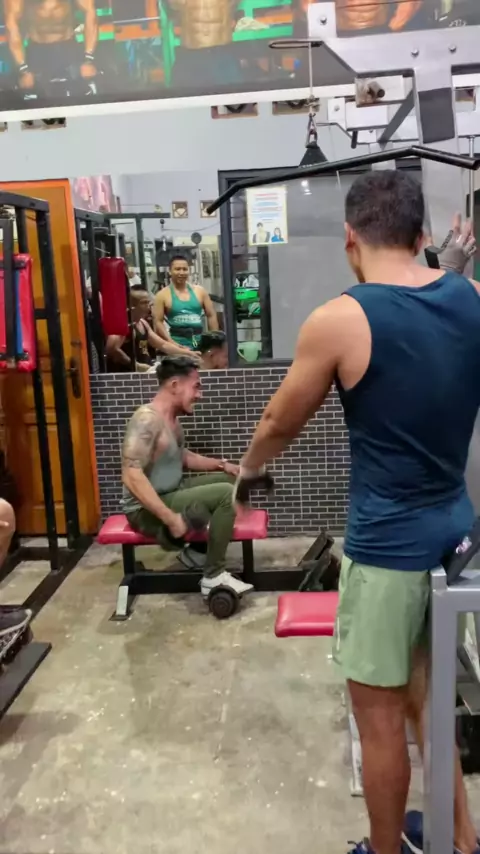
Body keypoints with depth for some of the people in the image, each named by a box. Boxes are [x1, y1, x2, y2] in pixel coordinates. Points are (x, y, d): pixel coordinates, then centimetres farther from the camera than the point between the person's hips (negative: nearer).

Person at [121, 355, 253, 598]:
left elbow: (183, 456, 23)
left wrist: (221, 464, 10)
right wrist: (171, 518, -34)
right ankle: (213, 577, -12)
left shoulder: (171, 418, 7)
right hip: (147, 511, -10)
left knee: (229, 480, 16)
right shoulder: (148, 419, -23)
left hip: (170, 493, 10)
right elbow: (131, 476, -32)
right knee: (226, 494, -23)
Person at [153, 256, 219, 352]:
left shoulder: (200, 291, 8)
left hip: (200, 343, 4)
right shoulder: (162, 295, -1)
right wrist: (171, 343, -16)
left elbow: (212, 316, 10)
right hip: (177, 345, -4)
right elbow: (158, 322, -6)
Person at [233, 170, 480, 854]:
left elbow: (279, 425, -1)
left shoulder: (338, 321, -16)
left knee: (379, 713, 13)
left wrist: (248, 468, 17)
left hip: (387, 543, -7)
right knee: (420, 690, 25)